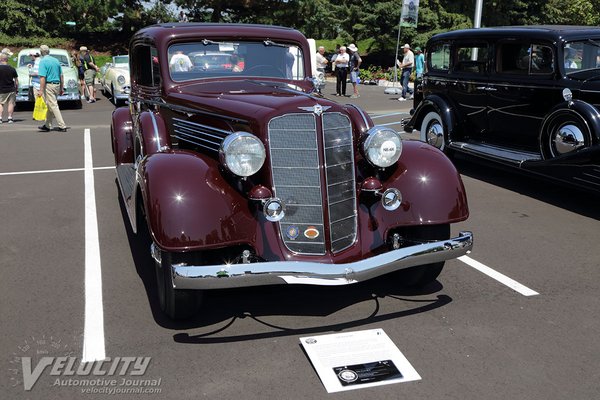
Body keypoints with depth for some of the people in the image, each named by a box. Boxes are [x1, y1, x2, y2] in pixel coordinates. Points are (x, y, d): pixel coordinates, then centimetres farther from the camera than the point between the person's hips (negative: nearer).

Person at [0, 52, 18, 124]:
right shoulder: (12, 69, -1)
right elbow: (16, 80, 3)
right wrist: (16, 88, 14)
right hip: (11, 90, 2)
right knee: (10, 103, 7)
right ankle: (10, 118, 3)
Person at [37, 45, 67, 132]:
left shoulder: (43, 61, -10)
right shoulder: (56, 60, 11)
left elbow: (43, 77, -17)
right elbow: (61, 76, 12)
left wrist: (41, 90, -16)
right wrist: (61, 88, 17)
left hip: (49, 85, -7)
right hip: (57, 85, 7)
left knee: (53, 106, -5)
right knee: (49, 106, 16)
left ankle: (62, 126, -8)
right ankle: (47, 125, 23)